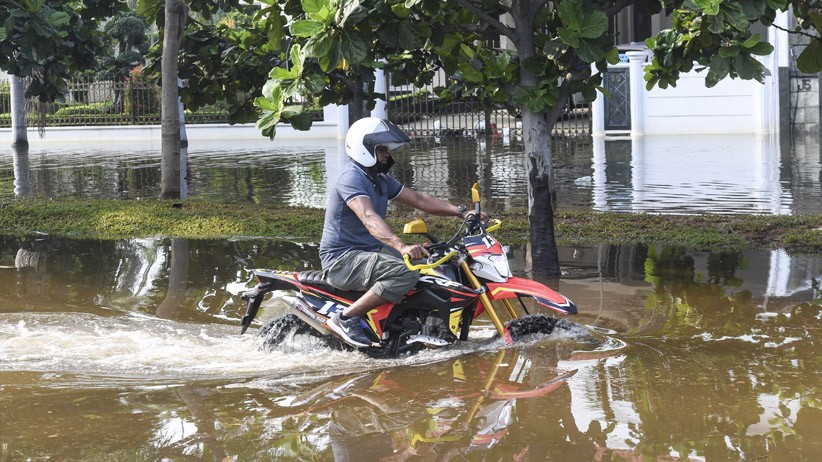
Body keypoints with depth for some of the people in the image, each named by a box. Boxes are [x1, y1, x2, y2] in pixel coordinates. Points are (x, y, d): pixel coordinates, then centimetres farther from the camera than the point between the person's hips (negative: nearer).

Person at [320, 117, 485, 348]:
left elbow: (418, 199, 15)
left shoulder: (381, 179, 14)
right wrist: (401, 246, -50)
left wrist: (461, 211, 3)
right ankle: (346, 318, -25)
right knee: (406, 273, -31)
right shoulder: (351, 178, -18)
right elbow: (369, 218, -34)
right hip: (342, 259, -10)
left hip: (370, 251, 10)